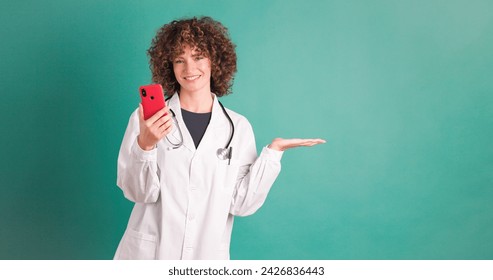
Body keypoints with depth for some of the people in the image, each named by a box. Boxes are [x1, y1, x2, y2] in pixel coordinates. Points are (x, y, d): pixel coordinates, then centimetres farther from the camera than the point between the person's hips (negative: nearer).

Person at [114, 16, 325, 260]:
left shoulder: (239, 128, -3)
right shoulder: (147, 117, -7)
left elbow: (241, 204, -7)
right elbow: (138, 193, -9)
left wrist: (273, 152, -11)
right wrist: (145, 146, -24)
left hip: (208, 254, 1)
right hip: (148, 251, -1)